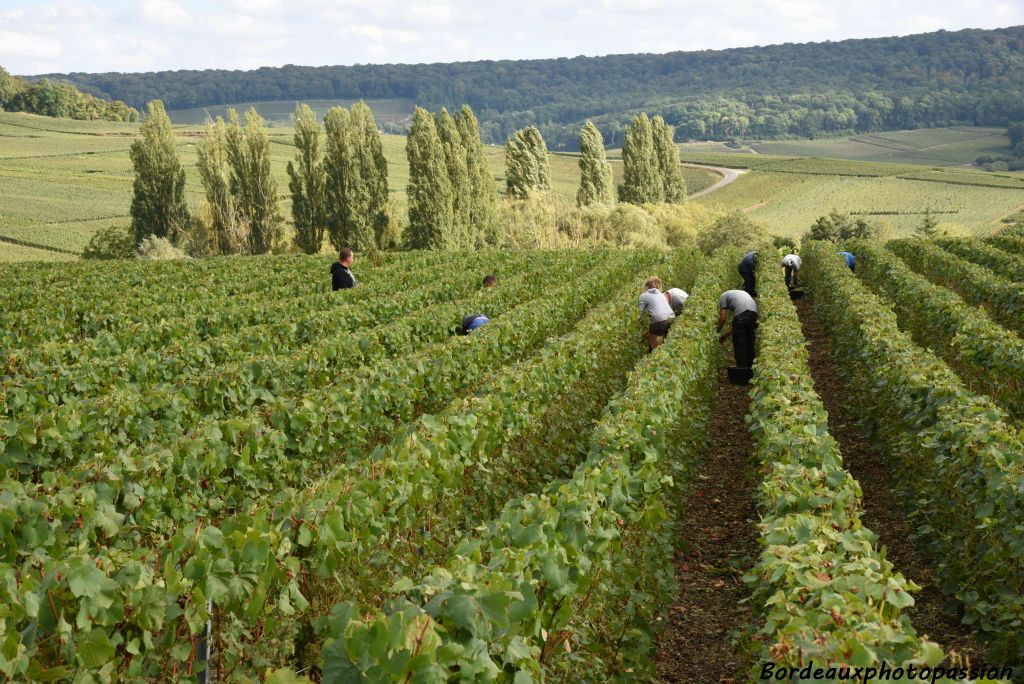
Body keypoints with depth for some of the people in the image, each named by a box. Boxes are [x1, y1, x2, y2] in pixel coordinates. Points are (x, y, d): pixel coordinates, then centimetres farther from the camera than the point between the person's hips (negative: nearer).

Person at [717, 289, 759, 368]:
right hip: (754, 312, 7)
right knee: (749, 343, 15)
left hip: (741, 314, -7)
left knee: (739, 344, -1)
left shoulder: (723, 296, 21)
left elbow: (723, 318, 8)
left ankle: (741, 368, -4)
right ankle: (749, 367, 17)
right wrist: (727, 334, 38)